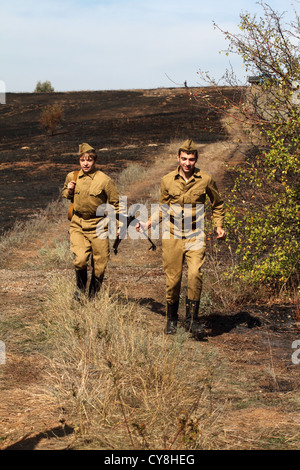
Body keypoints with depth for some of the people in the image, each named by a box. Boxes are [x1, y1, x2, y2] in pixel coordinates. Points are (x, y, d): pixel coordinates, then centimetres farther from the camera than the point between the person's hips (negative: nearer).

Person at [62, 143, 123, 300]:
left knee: (99, 264, 5)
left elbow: (115, 203, 1)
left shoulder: (104, 180, -8)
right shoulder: (72, 177, 3)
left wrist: (118, 224, -1)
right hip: (78, 224, 2)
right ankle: (80, 287, 14)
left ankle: (93, 296, 26)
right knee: (80, 259, -15)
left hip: (98, 226, -1)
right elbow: (65, 195, 22)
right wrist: (68, 191, -1)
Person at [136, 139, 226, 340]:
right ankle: (171, 320, 21)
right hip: (172, 235, 1)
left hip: (195, 237, -1)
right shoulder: (168, 180, 2)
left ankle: (192, 319, -7)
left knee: (195, 274, -18)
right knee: (173, 279, 3)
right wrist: (148, 223, 5)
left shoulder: (206, 180, 0)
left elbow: (218, 204, 16)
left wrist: (219, 226, 5)